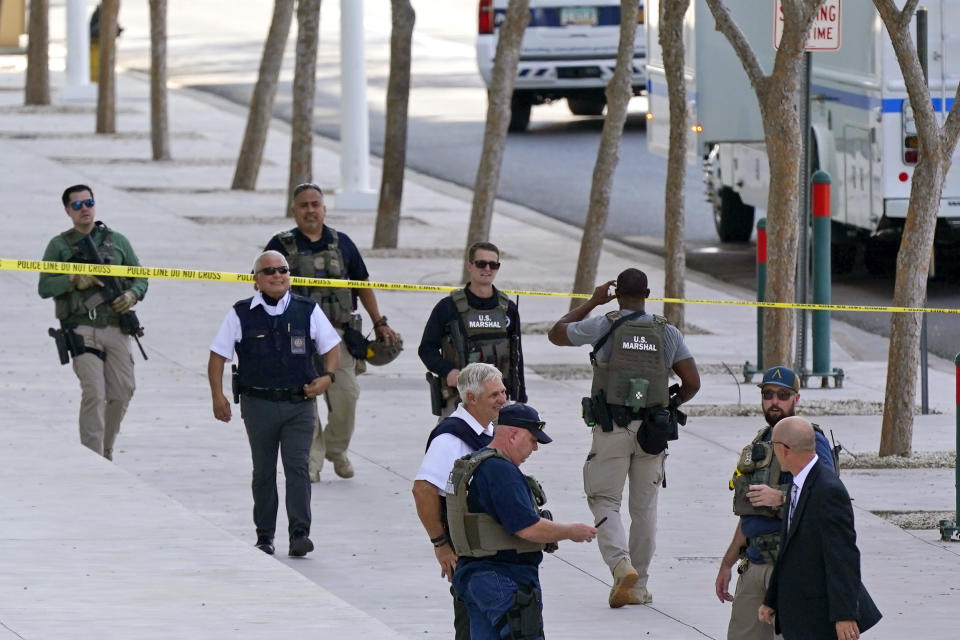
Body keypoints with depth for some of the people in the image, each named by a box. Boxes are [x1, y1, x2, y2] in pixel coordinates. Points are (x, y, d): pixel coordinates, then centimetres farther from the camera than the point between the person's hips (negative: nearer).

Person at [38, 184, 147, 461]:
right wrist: (73, 281, -13)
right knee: (94, 394, -14)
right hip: (82, 330, -3)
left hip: (116, 329, 3)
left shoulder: (117, 241, 13)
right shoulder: (60, 245, 7)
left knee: (122, 393, 4)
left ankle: (106, 451, 23)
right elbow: (44, 287, 3)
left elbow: (140, 278, 16)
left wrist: (132, 294, -5)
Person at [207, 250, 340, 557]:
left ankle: (300, 533, -10)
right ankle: (264, 536, 17)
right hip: (258, 403, 0)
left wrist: (327, 377, -7)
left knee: (297, 466, -10)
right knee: (263, 471, 8)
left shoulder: (308, 310, 4)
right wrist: (218, 396, -6)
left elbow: (331, 347, 11)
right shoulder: (241, 315, 1)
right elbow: (218, 355, 3)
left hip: (299, 404, 0)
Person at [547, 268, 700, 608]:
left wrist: (593, 301, 19)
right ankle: (638, 586, 14)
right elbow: (692, 382, 2)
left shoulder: (605, 326, -4)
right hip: (653, 432, 3)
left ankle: (621, 564, -23)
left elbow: (556, 333, 12)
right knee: (644, 507, 11)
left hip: (612, 428, -3)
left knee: (604, 502, 2)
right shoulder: (667, 333, 3)